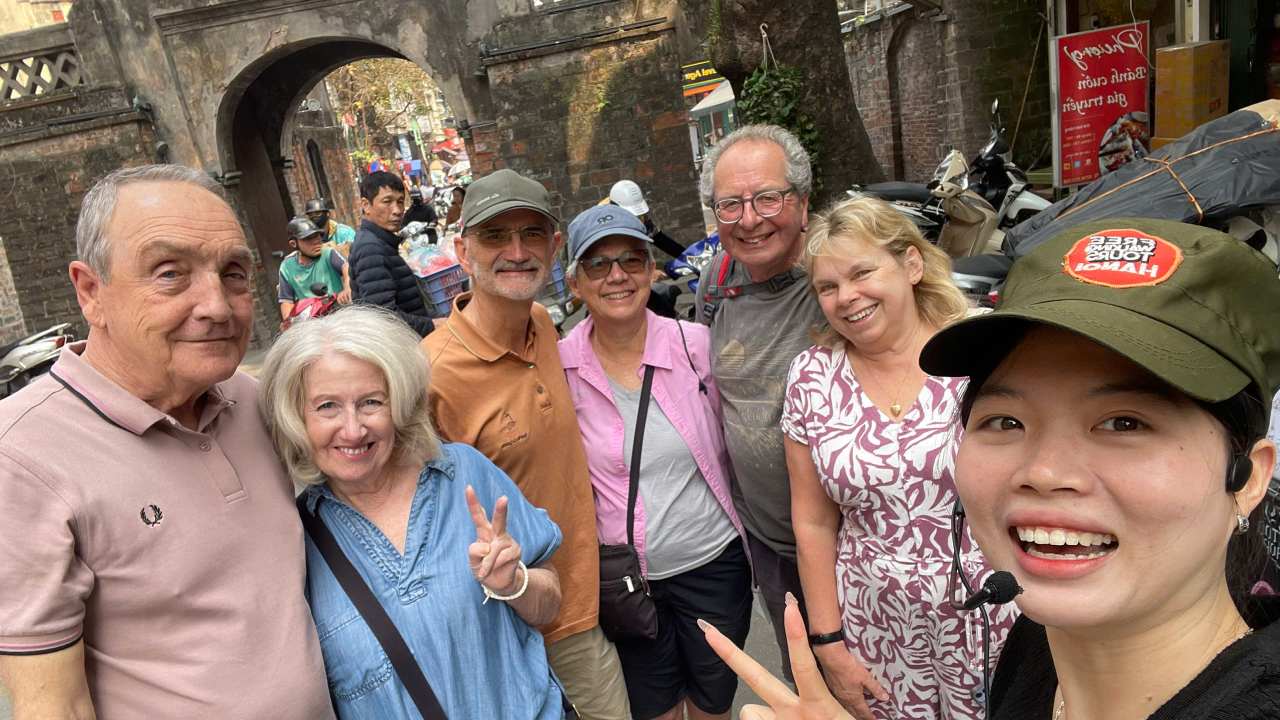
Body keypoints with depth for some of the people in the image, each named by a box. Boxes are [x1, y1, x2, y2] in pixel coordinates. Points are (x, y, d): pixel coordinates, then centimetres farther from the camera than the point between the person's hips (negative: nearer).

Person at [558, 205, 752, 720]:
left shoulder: (696, 344, -11)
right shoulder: (561, 367, -12)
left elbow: (731, 443, 2)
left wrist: (749, 534, 5)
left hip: (713, 561, 1)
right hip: (624, 576, 0)